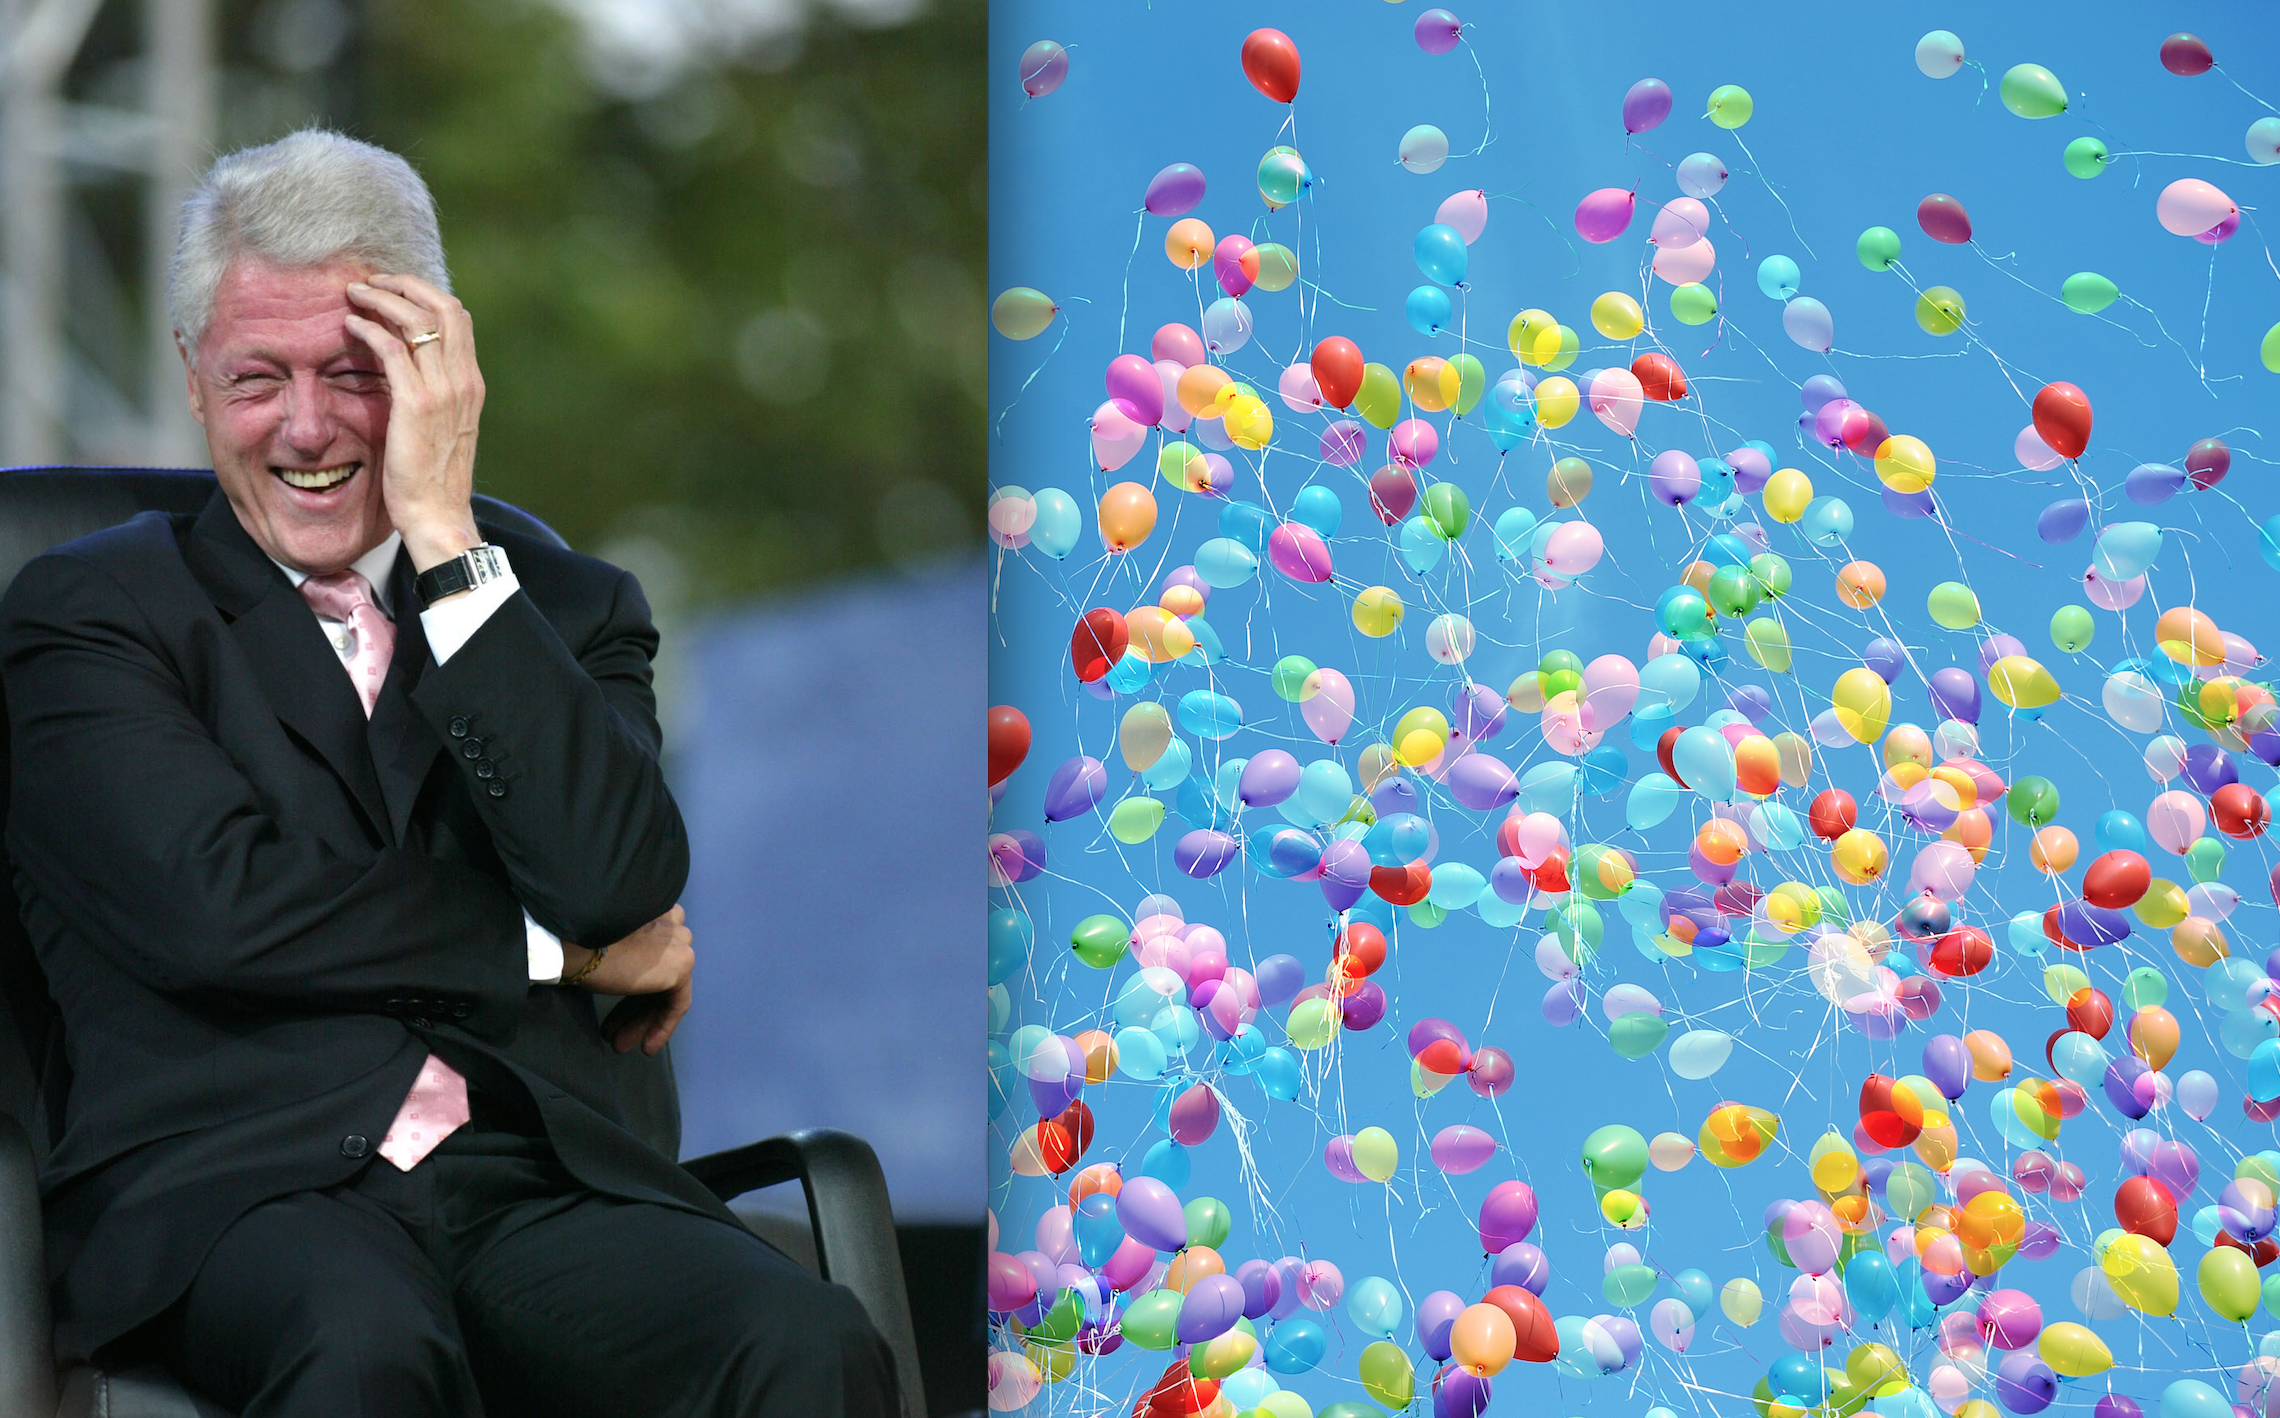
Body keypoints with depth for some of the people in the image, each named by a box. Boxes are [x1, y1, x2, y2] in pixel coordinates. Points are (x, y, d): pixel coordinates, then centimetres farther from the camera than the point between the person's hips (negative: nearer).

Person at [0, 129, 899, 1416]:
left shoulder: (564, 610, 20)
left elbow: (620, 884, -1)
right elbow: (215, 905, -6)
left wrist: (445, 537, -1)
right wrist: (560, 951, 2)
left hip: (542, 1183, 3)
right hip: (238, 1184, -3)